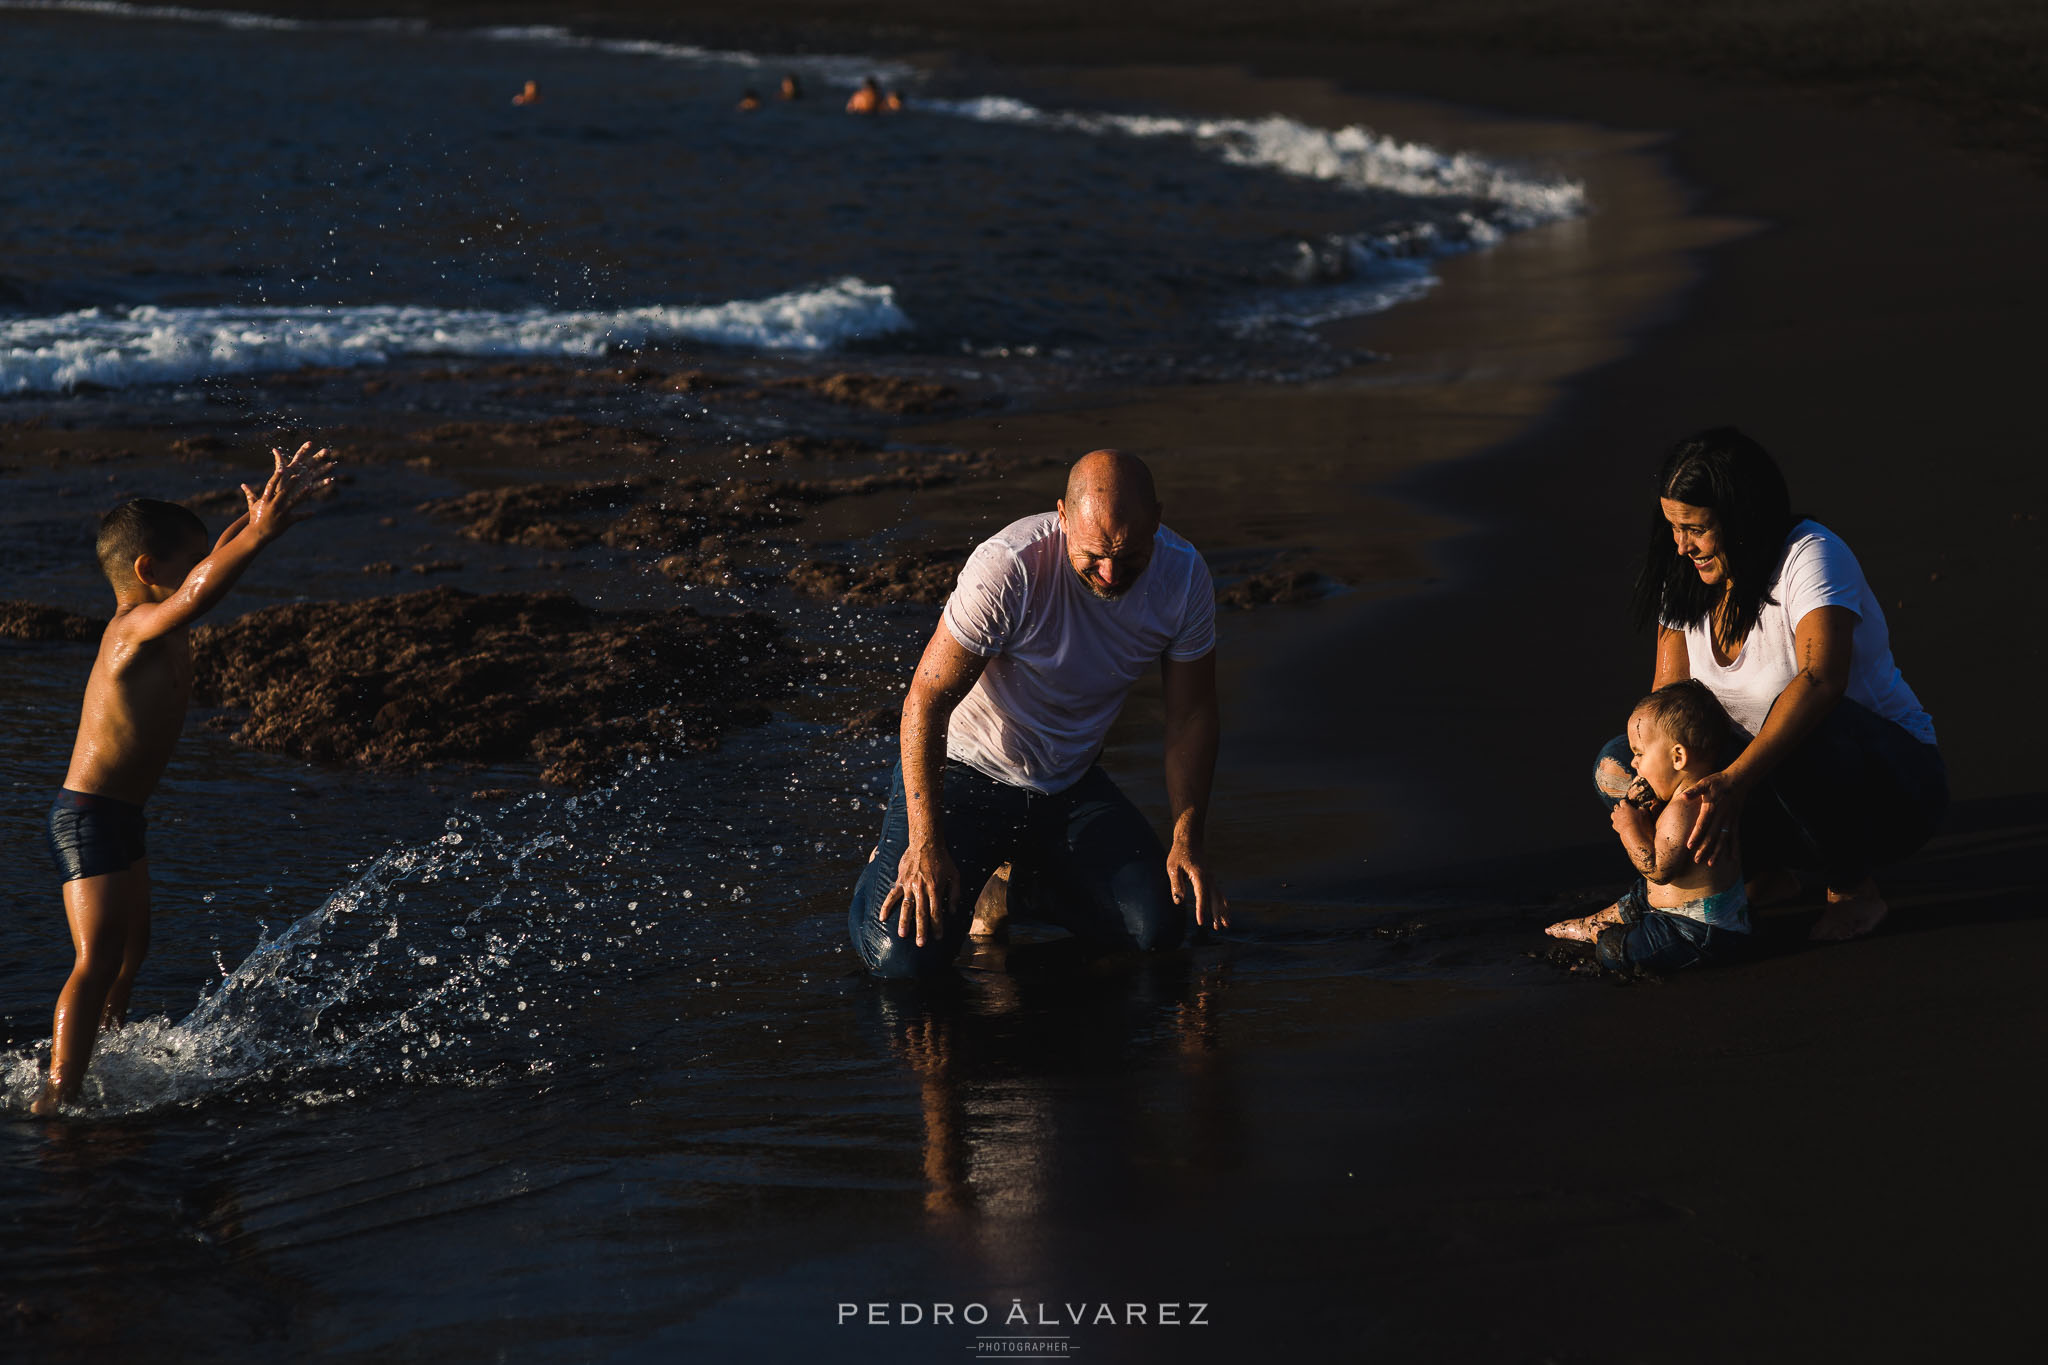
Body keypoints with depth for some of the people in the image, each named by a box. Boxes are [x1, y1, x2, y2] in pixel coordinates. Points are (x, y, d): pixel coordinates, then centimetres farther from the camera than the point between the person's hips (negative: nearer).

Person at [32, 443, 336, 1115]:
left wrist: (277, 498, 6)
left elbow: (220, 555, 15)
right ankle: (58, 1096, -16)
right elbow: (201, 590, -42)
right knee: (97, 960, -15)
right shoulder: (138, 627, -22)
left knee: (131, 946, 23)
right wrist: (259, 534, -51)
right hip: (88, 818, -10)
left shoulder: (163, 625, 6)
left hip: (120, 817, 10)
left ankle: (102, 1054, 39)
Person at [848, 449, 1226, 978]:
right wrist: (926, 844, -28)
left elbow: (1192, 714, -2)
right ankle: (897, 868, 14)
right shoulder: (1007, 567, -30)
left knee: (1158, 928, -12)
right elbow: (928, 698, -25)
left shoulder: (1183, 576, -15)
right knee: (904, 953, -22)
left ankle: (1014, 884, 13)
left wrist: (1187, 840, -11)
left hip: (1072, 784, 5)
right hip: (965, 771, -5)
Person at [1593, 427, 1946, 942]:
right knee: (1616, 762, -8)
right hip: (1765, 772, 6)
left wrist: (1735, 781, -49)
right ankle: (1770, 870, 4)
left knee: (1809, 731, -41)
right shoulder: (1689, 578, -1)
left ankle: (1853, 886, -14)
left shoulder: (1811, 556, -23)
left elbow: (1821, 680, -39)